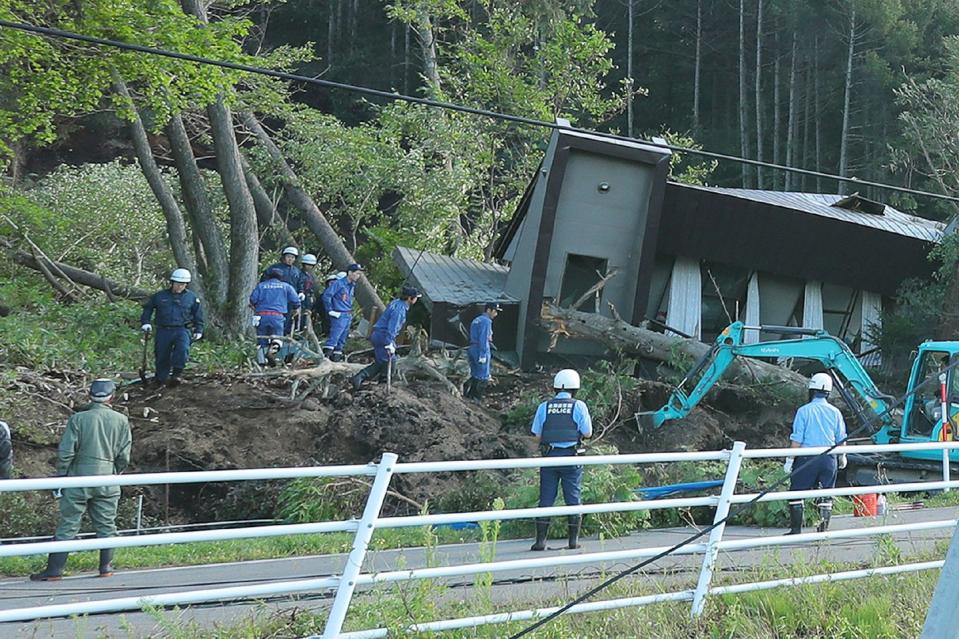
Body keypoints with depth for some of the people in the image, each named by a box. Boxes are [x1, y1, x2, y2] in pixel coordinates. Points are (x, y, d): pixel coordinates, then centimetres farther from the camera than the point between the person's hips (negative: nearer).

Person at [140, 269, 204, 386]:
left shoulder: (191, 298, 7)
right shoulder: (160, 296, 6)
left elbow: (198, 315, 17)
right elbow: (147, 308, 16)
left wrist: (198, 330, 13)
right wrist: (145, 322, 5)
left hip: (182, 329, -1)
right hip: (163, 330, 1)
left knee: (183, 349, -28)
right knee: (162, 356, 2)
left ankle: (176, 374, -24)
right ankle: (161, 379, 17)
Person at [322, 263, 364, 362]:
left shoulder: (352, 286, 15)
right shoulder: (339, 284, -10)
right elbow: (326, 295, -15)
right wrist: (330, 310, -15)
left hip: (349, 316, 8)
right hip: (339, 315, -8)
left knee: (342, 339, 10)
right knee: (333, 338, -17)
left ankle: (336, 357, 15)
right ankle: (325, 355, -21)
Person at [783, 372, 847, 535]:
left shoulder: (804, 411, -6)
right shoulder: (834, 412, 5)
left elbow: (796, 439, -9)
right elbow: (841, 438, 12)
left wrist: (790, 460, -4)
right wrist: (843, 457, 28)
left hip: (807, 457, -3)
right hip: (829, 458, 3)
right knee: (826, 494, 11)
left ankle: (796, 529, 2)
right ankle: (824, 527, 9)